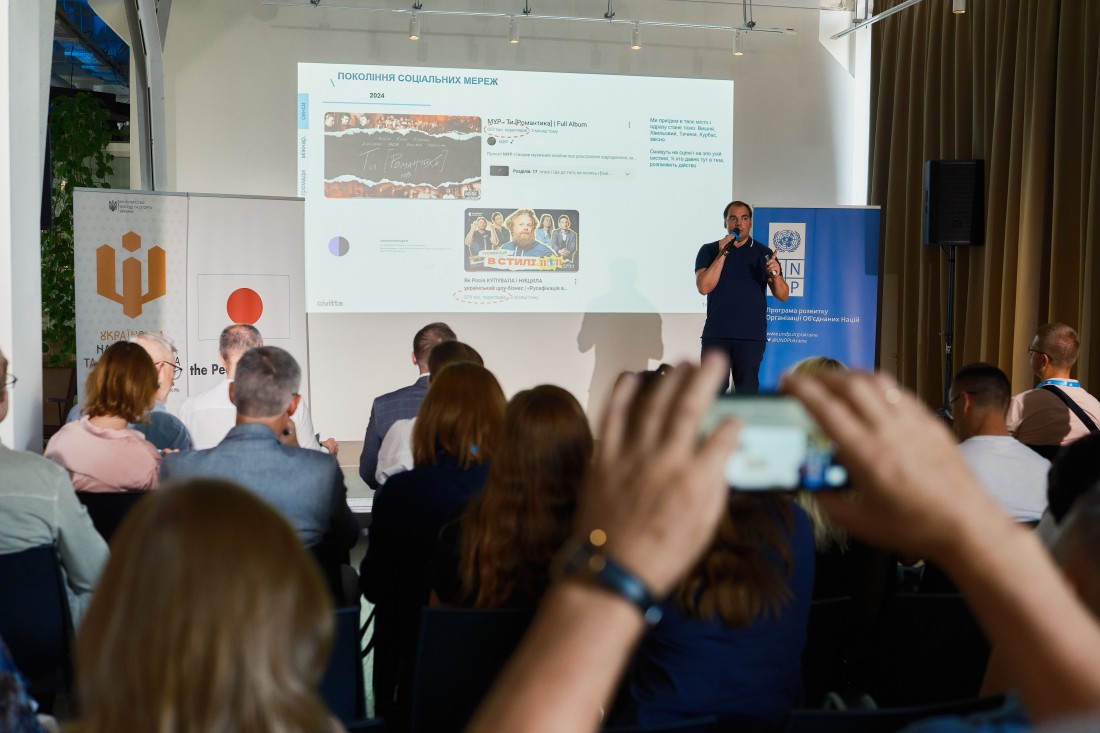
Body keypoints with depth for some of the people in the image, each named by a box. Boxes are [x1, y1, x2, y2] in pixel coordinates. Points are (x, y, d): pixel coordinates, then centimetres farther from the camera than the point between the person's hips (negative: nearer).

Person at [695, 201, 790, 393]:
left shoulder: (763, 253, 9)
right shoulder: (709, 251, 9)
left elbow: (783, 295, 5)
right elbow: (704, 287, -6)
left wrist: (775, 275, -16)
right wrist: (722, 254, -12)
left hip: (751, 335, 0)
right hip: (716, 334, 0)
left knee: (747, 390, -3)